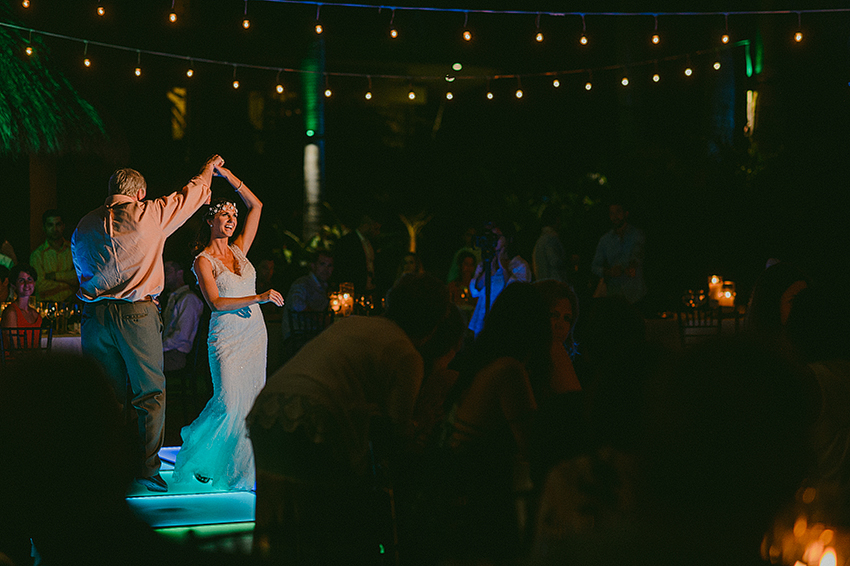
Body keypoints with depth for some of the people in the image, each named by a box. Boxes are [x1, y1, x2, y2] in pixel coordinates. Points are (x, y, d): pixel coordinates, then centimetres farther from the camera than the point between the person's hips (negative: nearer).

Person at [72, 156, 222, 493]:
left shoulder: (84, 226, 11)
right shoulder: (150, 215, -2)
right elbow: (192, 194, 12)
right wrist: (210, 167, 29)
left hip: (94, 311, 4)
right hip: (137, 313, -4)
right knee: (151, 393, 4)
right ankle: (147, 468, 0)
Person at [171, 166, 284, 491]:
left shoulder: (239, 250, 11)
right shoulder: (203, 261, -5)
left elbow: (255, 206, 12)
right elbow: (216, 302, -15)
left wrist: (227, 175, 8)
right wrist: (258, 298, -20)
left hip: (255, 333, 6)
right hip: (227, 337, -6)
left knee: (250, 403, 2)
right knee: (229, 404, -13)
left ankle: (242, 467, 11)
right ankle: (195, 454, 10)